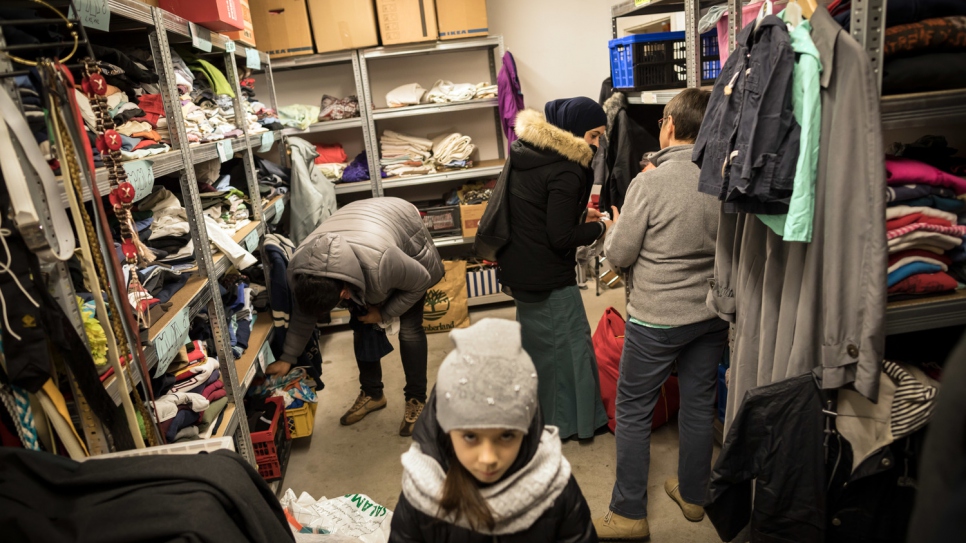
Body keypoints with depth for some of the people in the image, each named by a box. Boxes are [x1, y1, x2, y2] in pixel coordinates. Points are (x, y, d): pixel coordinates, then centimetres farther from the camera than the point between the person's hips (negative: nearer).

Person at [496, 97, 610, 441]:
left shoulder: (527, 152, 6)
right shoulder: (565, 172, -22)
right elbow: (561, 237, -22)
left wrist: (578, 213, 10)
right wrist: (598, 228, -7)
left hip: (516, 267, 10)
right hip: (547, 277, -10)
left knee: (536, 341, 23)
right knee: (570, 344, 8)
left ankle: (540, 413, 40)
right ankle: (574, 421, 24)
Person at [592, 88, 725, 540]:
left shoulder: (650, 183, -19)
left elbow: (618, 255, -13)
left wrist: (614, 228, 7)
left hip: (656, 319, -5)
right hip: (712, 313, 6)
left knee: (633, 412, 8)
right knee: (699, 405, 19)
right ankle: (693, 495, 38)